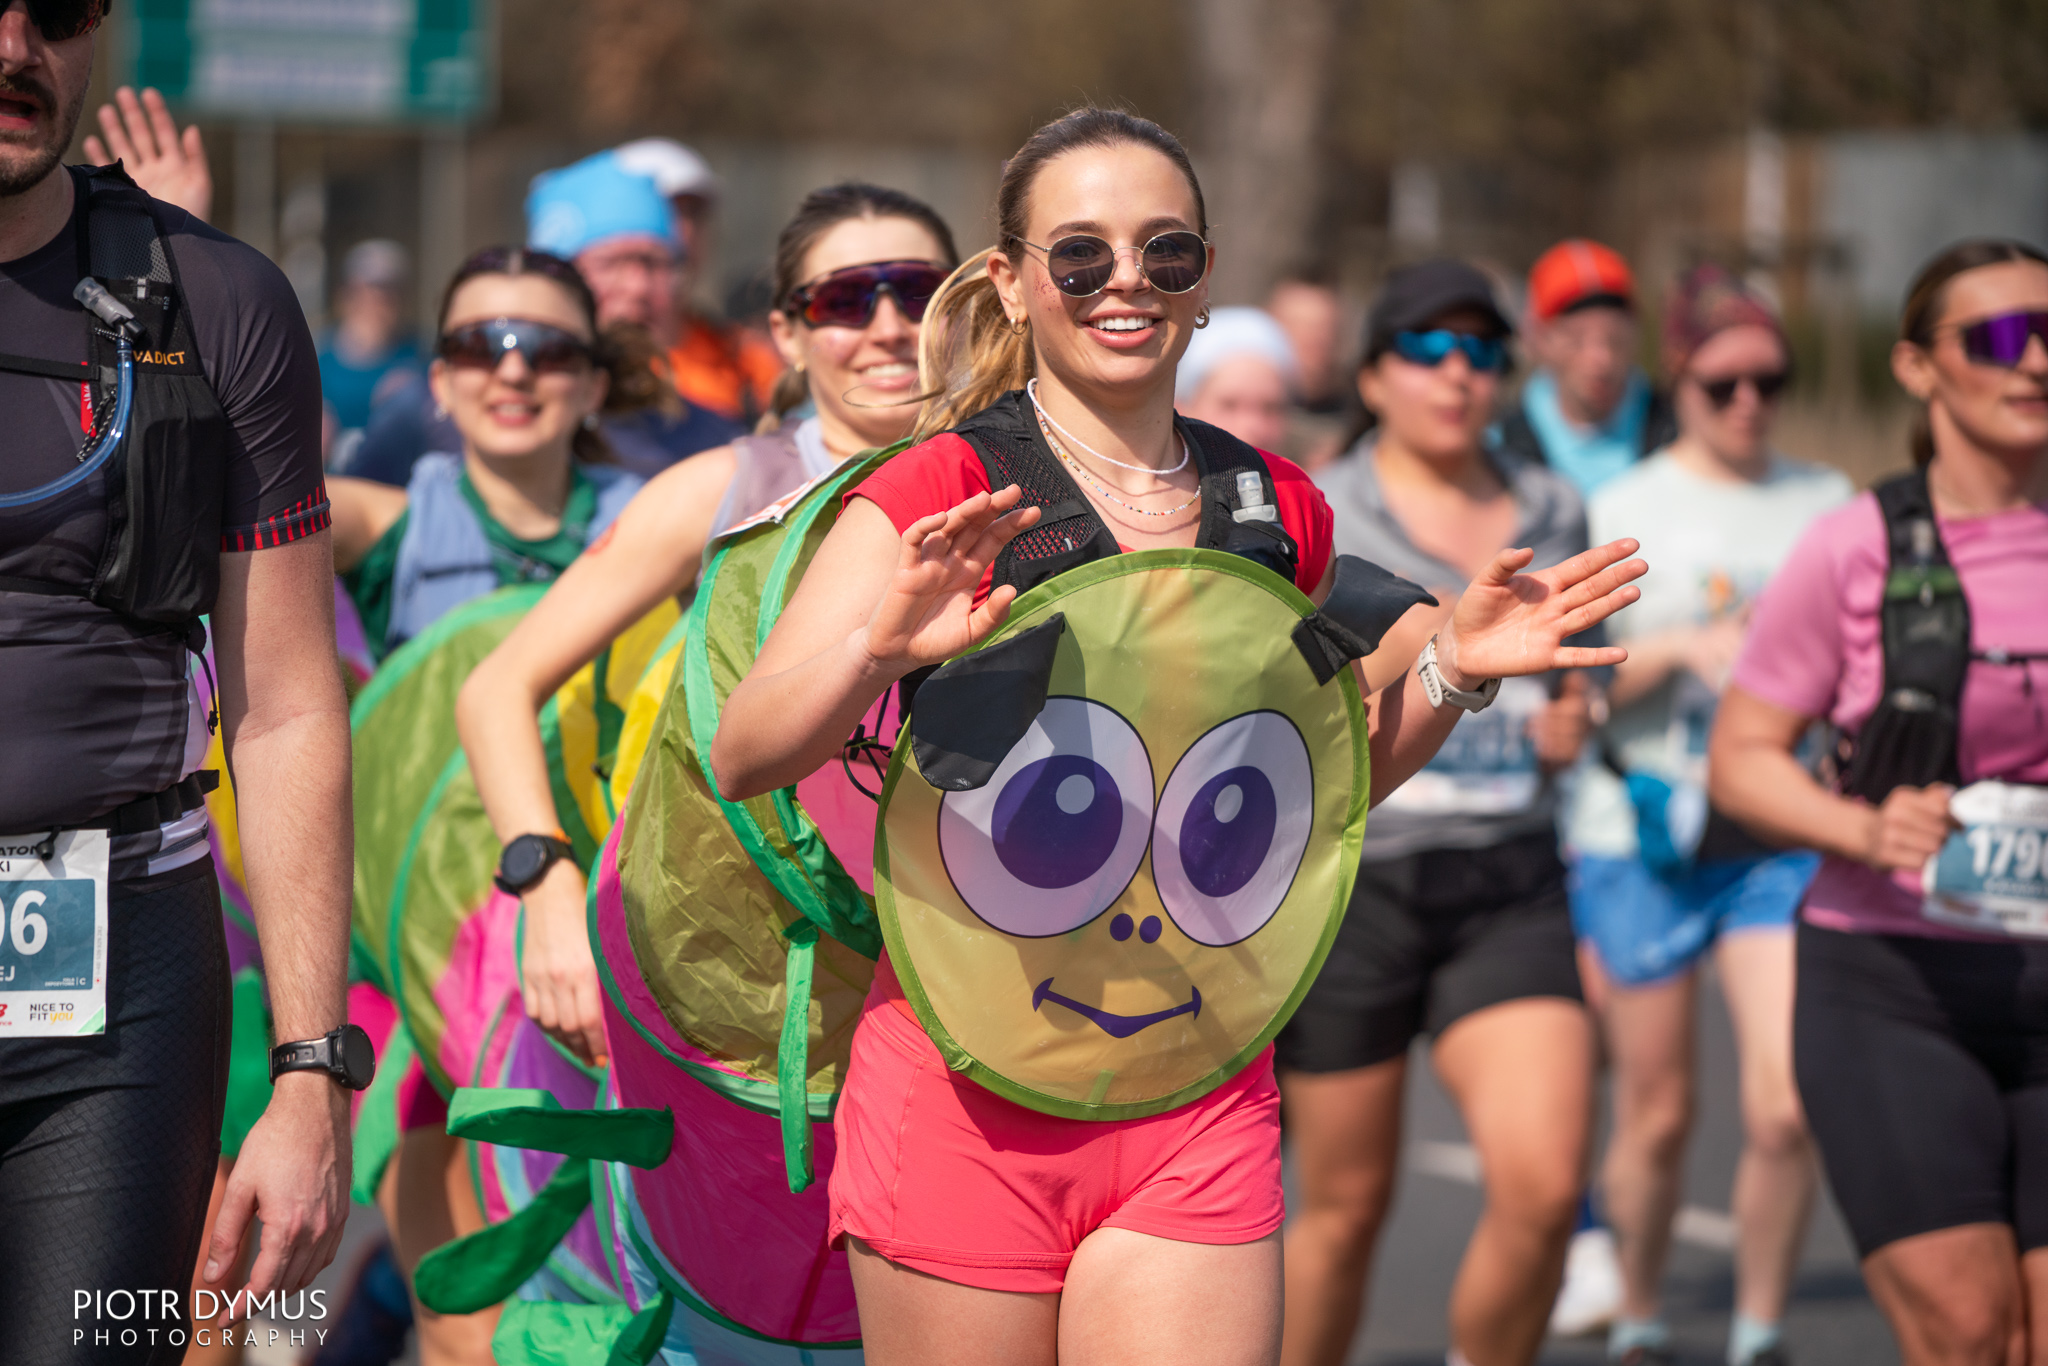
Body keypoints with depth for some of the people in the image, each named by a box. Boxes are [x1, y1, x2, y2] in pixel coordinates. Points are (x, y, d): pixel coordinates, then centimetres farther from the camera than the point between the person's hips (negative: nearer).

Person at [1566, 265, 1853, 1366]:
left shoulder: (1826, 503, 9)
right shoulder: (1621, 510, 1)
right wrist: (1679, 649, -16)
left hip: (1784, 836, 2)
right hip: (1643, 834, -1)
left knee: (1786, 1109, -12)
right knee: (1656, 1115, 5)